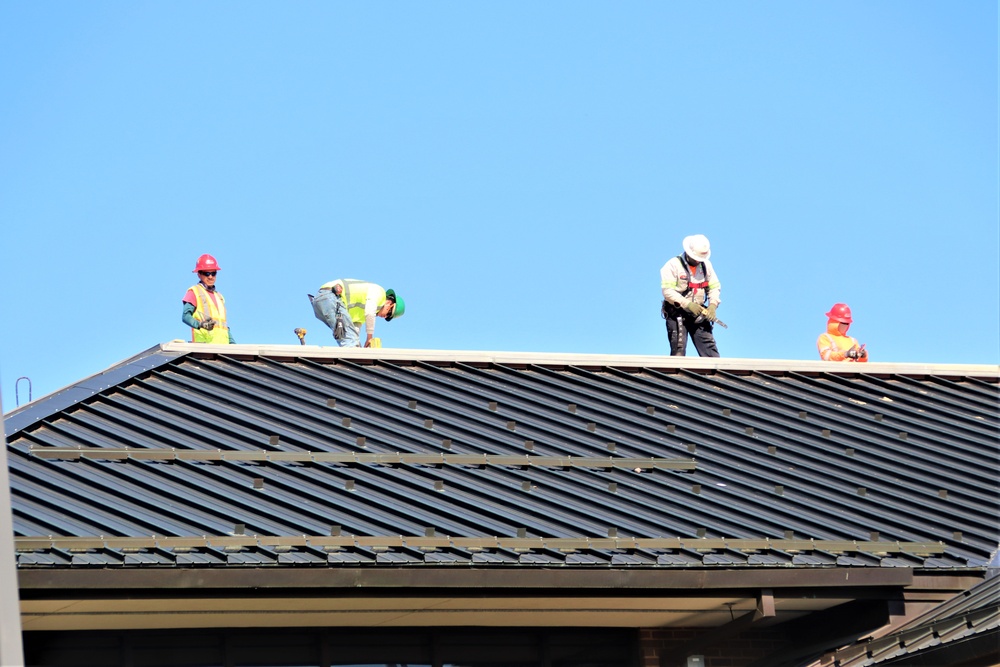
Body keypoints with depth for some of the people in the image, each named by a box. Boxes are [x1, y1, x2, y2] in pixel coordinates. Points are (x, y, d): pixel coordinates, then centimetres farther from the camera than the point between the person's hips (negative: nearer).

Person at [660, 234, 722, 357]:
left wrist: (712, 305, -9)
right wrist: (688, 304, -23)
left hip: (698, 314, 5)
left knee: (710, 349, -3)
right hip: (677, 313, -5)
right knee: (678, 351, -8)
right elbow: (667, 291, -16)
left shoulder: (706, 265, 9)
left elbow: (715, 287, 11)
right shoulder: (673, 265, -9)